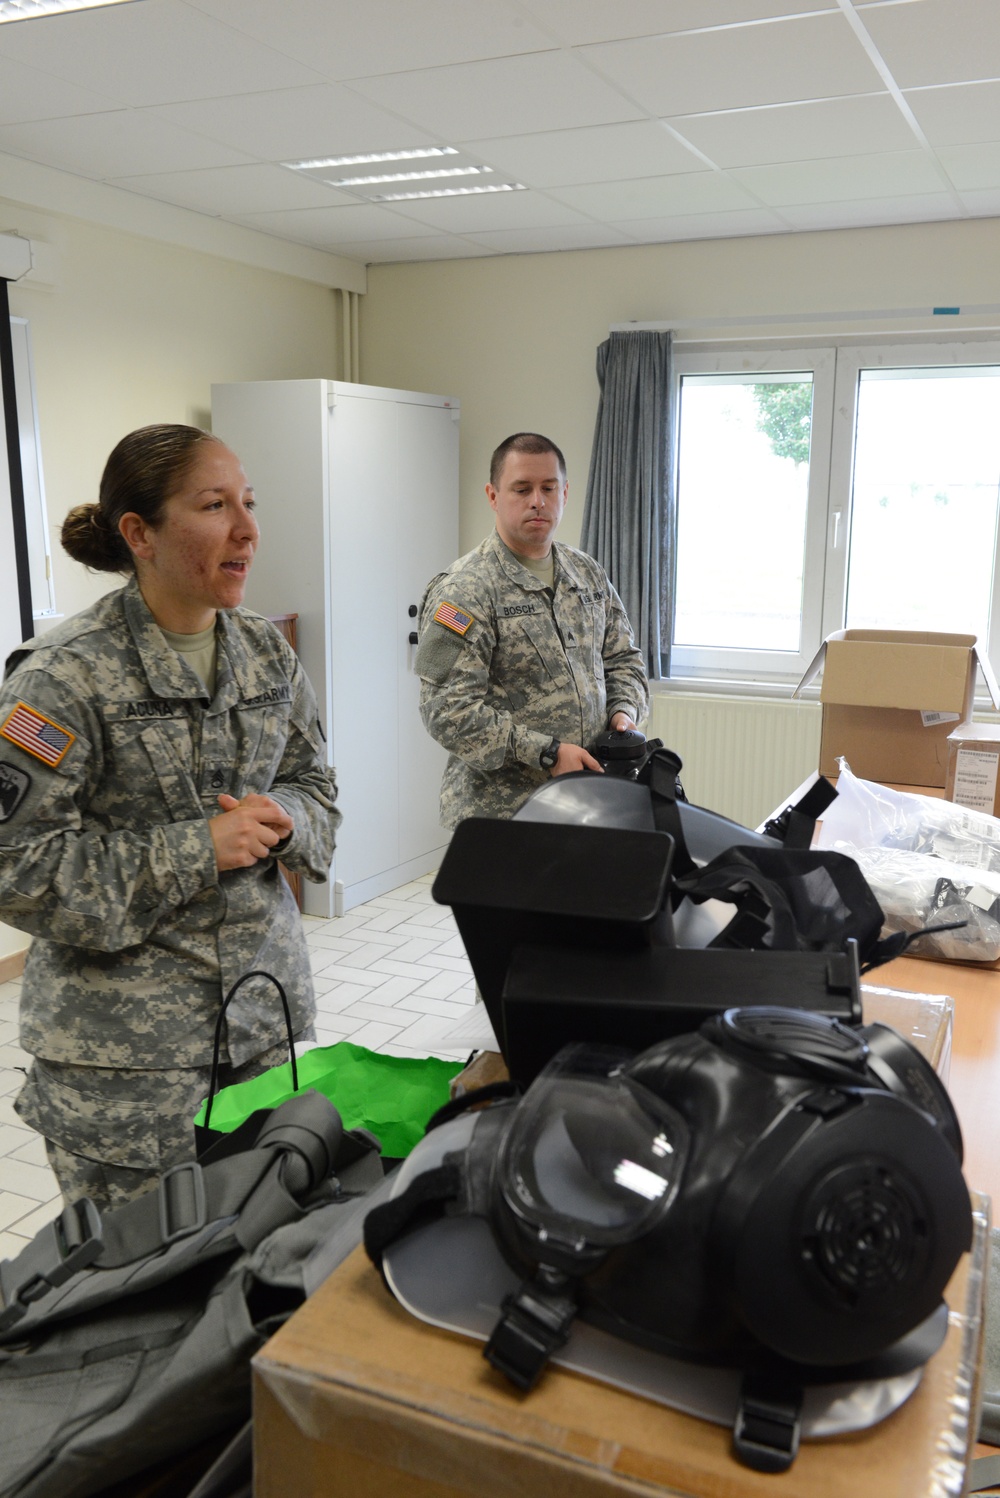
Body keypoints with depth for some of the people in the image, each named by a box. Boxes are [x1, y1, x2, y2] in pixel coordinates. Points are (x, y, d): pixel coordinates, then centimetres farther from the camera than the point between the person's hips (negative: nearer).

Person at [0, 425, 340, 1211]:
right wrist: (196, 851, -19)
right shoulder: (67, 675, -14)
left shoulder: (267, 652, 5)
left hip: (267, 1003, 5)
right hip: (126, 1045, -5)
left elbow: (316, 786, 14)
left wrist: (283, 820, -10)